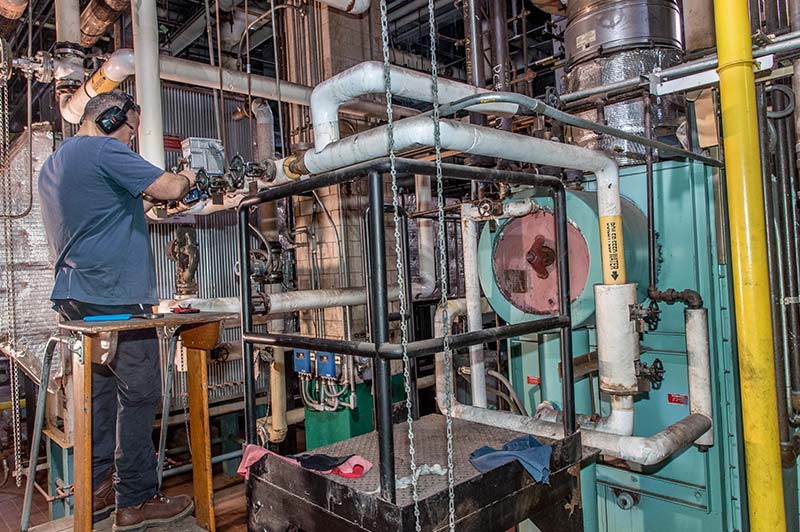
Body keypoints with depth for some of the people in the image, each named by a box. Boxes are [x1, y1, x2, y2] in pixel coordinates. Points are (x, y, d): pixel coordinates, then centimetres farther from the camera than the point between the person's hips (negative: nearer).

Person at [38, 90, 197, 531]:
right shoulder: (105, 151, -10)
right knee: (138, 396, -2)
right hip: (116, 296, -10)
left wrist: (137, 207, 23)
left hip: (74, 297, 10)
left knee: (100, 391, 15)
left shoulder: (53, 162, 21)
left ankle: (97, 490, 23)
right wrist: (186, 179, 5)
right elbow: (169, 188, -16)